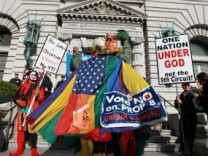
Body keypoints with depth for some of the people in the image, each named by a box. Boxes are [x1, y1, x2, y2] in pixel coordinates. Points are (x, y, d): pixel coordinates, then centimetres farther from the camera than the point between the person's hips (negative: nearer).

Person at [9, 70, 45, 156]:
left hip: (33, 110, -3)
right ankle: (20, 149, 17)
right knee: (21, 128, 6)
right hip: (22, 109, 3)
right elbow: (16, 96, 12)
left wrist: (38, 96, -18)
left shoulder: (39, 86, 11)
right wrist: (18, 101, -7)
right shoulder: (23, 85, 16)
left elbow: (42, 99, 1)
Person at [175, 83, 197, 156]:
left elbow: (193, 105, -23)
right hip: (183, 118, 5)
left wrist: (181, 102, -26)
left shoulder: (192, 94, -9)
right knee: (183, 136, 10)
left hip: (191, 118, -5)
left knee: (190, 136, 1)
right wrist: (177, 101, -10)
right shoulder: (181, 95, 7)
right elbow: (177, 106, 9)